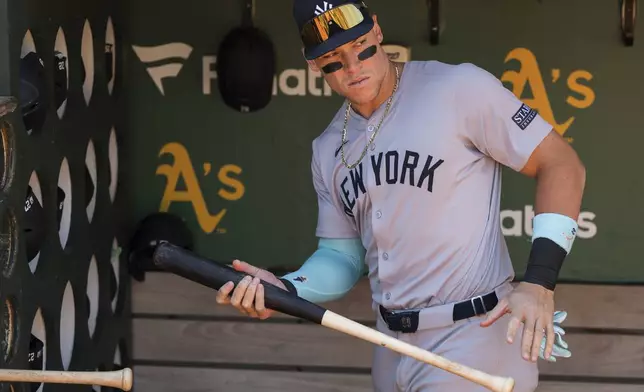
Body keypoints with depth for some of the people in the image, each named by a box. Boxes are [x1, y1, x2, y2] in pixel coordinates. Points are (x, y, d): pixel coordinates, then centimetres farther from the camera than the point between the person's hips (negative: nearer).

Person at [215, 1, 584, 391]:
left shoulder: (458, 88, -10)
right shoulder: (329, 149, 11)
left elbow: (561, 165, -9)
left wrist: (539, 284, -16)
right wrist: (285, 290, -4)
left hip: (473, 337, -7)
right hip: (393, 345, 7)